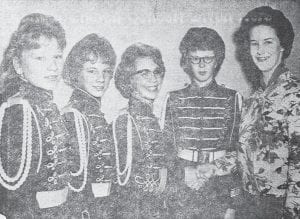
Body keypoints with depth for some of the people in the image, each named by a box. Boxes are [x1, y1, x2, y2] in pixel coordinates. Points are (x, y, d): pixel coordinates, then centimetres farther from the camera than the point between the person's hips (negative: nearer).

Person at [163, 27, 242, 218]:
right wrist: (185, 172, -11)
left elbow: (238, 154, -1)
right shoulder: (175, 99, 5)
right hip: (182, 193, 1)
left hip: (220, 194, -1)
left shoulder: (232, 99, 1)